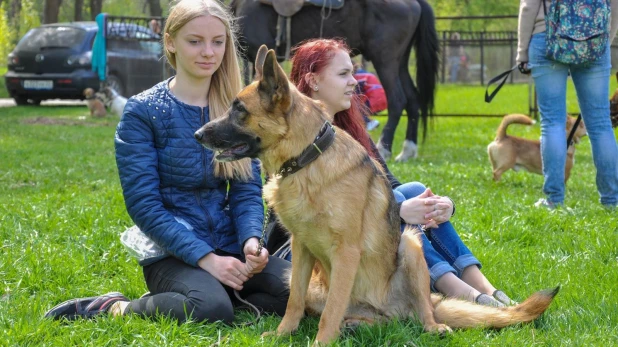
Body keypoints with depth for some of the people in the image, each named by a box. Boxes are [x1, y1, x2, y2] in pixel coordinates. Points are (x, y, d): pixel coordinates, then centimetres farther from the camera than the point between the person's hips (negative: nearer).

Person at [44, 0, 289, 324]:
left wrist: (251, 240, -15)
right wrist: (205, 258, -20)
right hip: (171, 251, -4)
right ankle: (116, 308, -9)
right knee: (211, 308, -35)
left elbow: (247, 189, 6)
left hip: (229, 244, 4)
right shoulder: (142, 112, -6)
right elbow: (143, 204, -10)